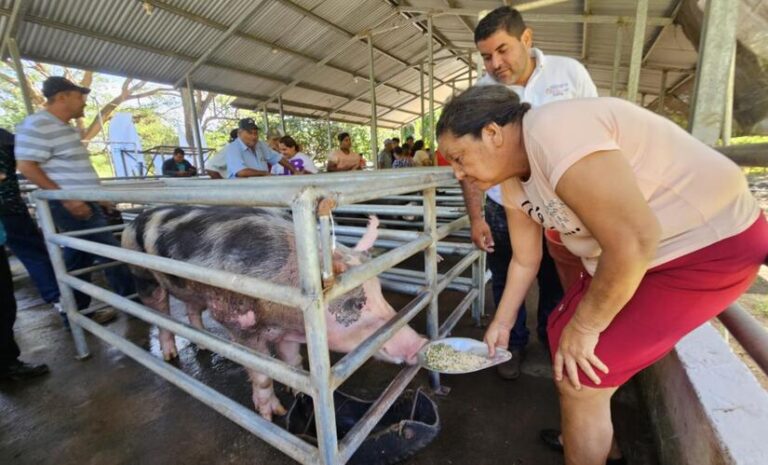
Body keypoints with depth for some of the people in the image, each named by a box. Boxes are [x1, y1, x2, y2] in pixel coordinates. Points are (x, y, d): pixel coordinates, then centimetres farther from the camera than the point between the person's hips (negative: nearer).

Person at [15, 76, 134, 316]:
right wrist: (66, 198, -21)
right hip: (71, 205, -10)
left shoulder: (66, 127, 17)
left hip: (85, 202, 10)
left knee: (79, 258, 14)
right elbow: (27, 167, -17)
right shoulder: (37, 125, -12)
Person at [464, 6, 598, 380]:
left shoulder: (569, 73, -6)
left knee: (557, 281, 14)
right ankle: (514, 344, 34)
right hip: (504, 208, 0)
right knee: (506, 281, 11)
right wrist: (476, 217, -10)